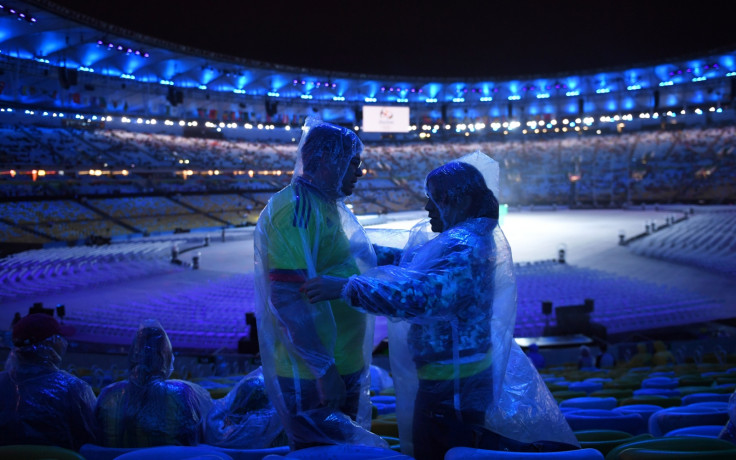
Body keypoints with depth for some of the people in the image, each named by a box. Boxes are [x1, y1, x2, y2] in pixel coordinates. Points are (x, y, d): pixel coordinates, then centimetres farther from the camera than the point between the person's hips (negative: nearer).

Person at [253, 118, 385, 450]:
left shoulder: (327, 207, 11)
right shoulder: (295, 210, -20)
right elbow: (287, 299, -25)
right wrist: (323, 370, -24)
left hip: (345, 369, 10)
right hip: (312, 378, -10)